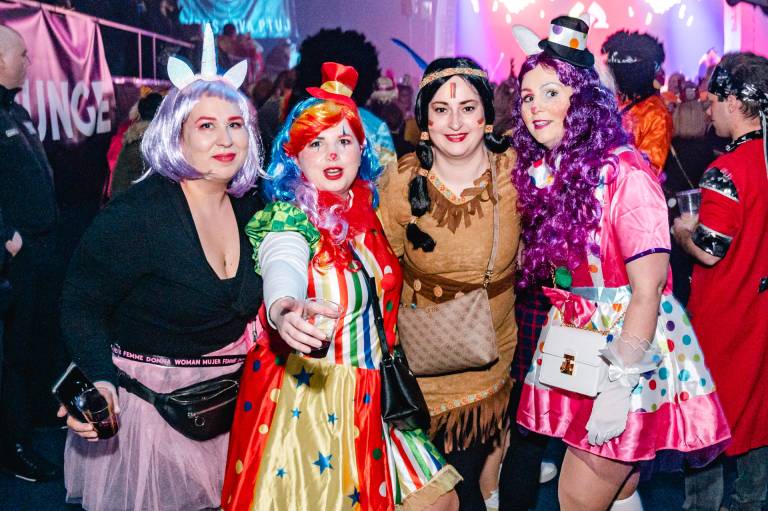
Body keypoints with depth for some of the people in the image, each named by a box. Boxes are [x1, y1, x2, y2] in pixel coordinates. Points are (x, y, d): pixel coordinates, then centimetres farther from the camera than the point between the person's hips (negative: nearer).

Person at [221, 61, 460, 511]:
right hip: (305, 398, -7)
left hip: (365, 401, 7)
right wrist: (285, 311, -57)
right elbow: (283, 270, -37)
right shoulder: (288, 219, -15)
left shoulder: (364, 215, 4)